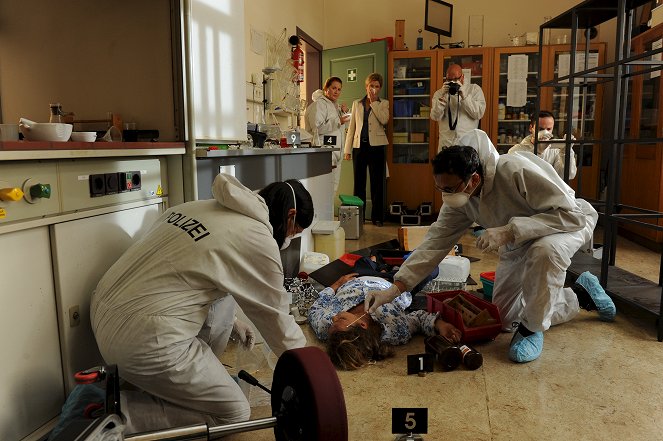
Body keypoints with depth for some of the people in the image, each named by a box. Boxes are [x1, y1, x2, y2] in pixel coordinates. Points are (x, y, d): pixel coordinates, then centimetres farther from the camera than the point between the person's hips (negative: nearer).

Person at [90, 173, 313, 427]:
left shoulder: (201, 208, 11)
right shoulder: (258, 239, -11)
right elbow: (277, 318, -1)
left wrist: (230, 323, 33)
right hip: (143, 340, -9)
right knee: (235, 412, 6)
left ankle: (196, 379, 21)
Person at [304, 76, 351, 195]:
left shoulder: (335, 105, 22)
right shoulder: (318, 104, -6)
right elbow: (317, 128, -17)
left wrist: (343, 113, 14)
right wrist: (338, 122, -21)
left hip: (335, 152, 9)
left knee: (333, 186, 9)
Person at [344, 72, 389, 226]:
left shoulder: (383, 104, 9)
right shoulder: (357, 104, 15)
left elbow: (384, 120, -12)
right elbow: (351, 127, 13)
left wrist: (373, 102, -6)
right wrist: (347, 149, 7)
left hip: (376, 146, -2)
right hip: (359, 146, 2)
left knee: (377, 183, 0)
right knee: (359, 182, 5)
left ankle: (377, 217, 7)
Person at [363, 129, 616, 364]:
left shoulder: (517, 171, -38)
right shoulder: (459, 200, -18)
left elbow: (571, 214, -36)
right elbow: (435, 243, -18)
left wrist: (509, 231, -46)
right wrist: (393, 290, -26)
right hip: (519, 242, 7)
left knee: (545, 250, -43)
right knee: (505, 319, 6)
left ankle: (532, 329, -17)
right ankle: (581, 296, 25)